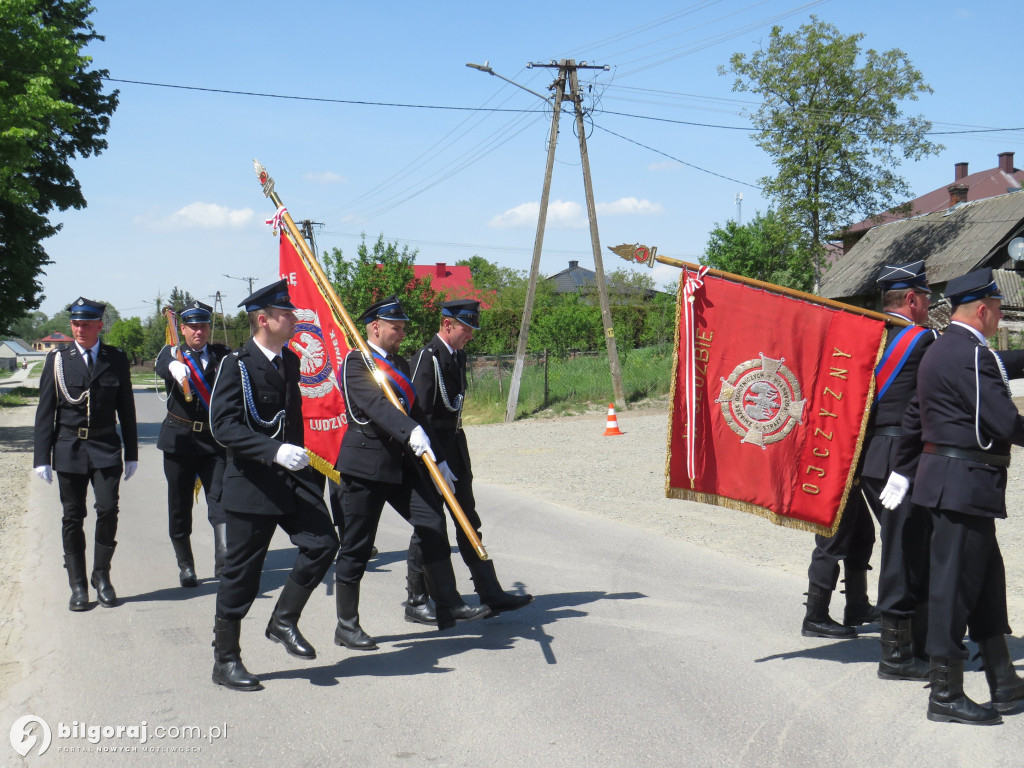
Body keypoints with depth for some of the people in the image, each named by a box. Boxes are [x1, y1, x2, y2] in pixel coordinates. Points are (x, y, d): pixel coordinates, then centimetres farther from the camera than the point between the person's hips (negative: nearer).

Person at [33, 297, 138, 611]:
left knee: (108, 510, -8)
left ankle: (102, 576, 10)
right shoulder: (57, 359, 3)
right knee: (73, 517, 3)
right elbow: (45, 411, 3)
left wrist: (131, 453, 7)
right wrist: (42, 457, -2)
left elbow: (126, 408, 8)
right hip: (69, 449, 0)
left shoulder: (117, 359, 4)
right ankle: (78, 585, 13)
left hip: (106, 447, 0)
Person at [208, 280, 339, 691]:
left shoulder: (290, 361, 12)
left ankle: (283, 620, 10)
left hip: (294, 476, 6)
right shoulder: (236, 365, -11)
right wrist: (275, 451, -29)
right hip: (252, 483, -6)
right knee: (241, 573, 2)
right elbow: (223, 426, -20)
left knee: (322, 542, -10)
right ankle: (225, 660, 17)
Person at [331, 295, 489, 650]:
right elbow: (375, 405, -27)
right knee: (356, 546, 1)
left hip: (402, 462, 8)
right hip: (365, 465, -8)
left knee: (433, 522, -3)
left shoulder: (399, 364, 16)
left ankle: (448, 605, 2)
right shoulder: (356, 363, -10)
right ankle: (347, 626, 12)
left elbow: (415, 412, 19)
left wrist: (438, 459, 16)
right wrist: (411, 432, -43)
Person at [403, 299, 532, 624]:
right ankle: (416, 602, 11)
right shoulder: (428, 357, -15)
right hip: (433, 450, -9)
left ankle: (491, 594, 13)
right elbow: (419, 413, -19)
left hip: (455, 445, 9)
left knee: (469, 522, 10)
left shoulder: (457, 356, 12)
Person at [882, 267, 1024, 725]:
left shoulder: (940, 349, 16)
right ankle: (945, 695, 6)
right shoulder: (972, 354, -17)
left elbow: (914, 416, 21)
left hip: (948, 478, 10)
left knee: (986, 579, 16)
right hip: (965, 484, -10)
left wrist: (903, 471, 27)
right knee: (955, 584, -3)